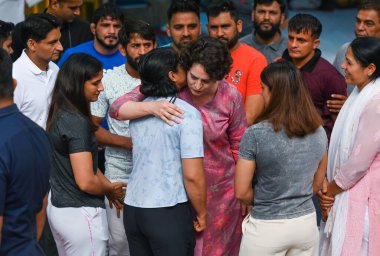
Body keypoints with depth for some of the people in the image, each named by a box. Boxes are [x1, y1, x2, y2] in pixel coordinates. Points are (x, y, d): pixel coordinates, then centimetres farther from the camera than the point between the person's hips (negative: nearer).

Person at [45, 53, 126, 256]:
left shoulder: (59, 114, 5)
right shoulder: (77, 123, -21)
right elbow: (86, 182, -23)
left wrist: (108, 186, 8)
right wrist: (111, 190, -4)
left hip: (57, 207, 9)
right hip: (81, 214, -9)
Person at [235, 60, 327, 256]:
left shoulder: (256, 134, -18)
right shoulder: (319, 132, -2)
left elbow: (242, 193, -12)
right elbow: (317, 184, 10)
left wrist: (263, 203, 6)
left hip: (267, 227, -4)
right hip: (307, 223, 4)